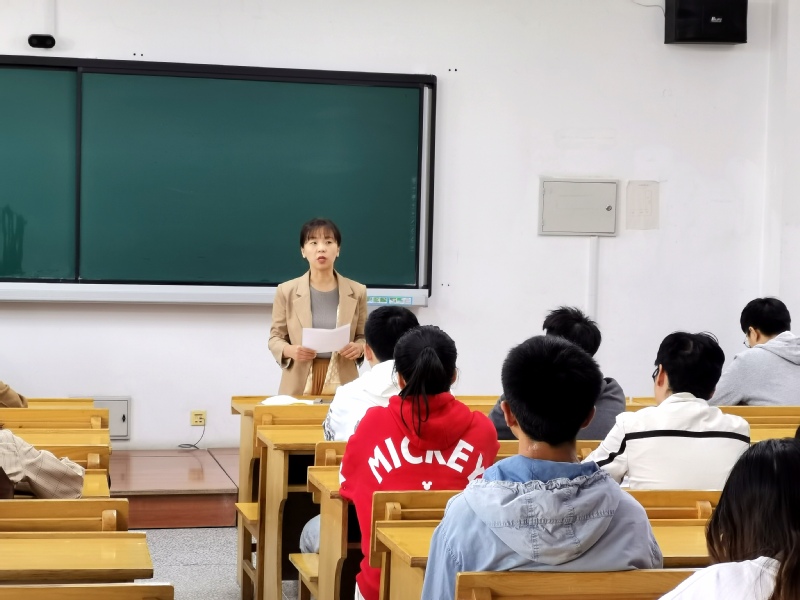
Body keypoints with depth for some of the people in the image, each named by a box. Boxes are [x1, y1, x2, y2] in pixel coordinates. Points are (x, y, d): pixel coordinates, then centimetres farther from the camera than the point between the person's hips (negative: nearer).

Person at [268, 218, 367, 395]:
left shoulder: (356, 292, 2)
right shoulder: (286, 291, 0)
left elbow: (363, 337, 11)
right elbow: (275, 337, 6)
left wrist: (359, 348, -11)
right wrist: (290, 350, -15)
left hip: (342, 384, 1)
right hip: (299, 385, -1)